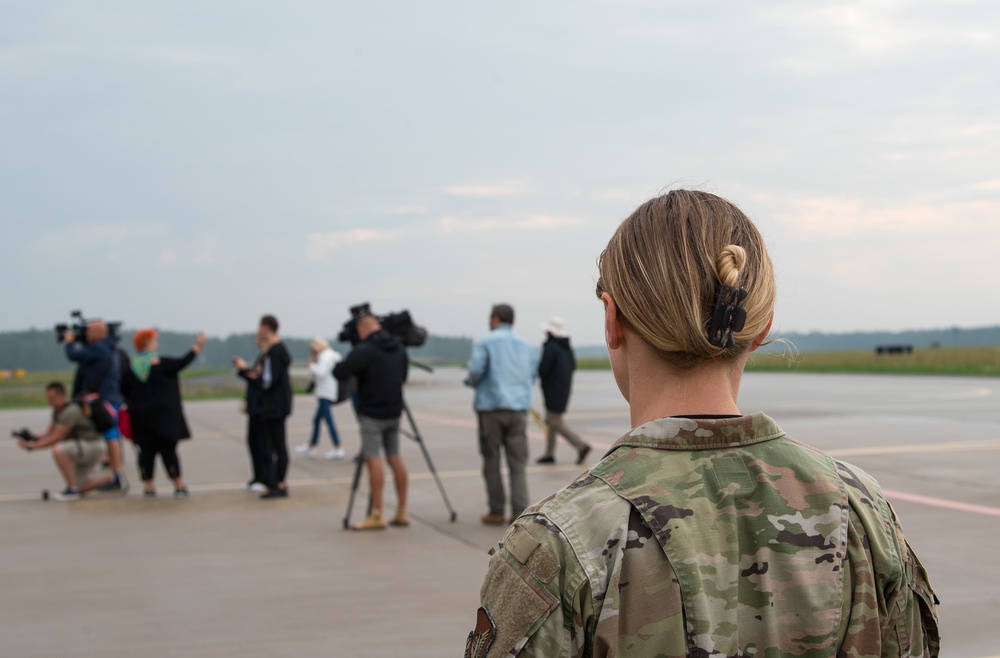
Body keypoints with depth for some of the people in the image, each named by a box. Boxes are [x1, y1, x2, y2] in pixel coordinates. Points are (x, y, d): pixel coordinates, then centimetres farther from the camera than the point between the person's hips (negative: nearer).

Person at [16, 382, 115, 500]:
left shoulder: (70, 411, -24)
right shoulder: (58, 411, 6)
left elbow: (57, 438, -25)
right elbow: (49, 434, 6)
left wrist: (32, 446, -25)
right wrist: (34, 438, -13)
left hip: (93, 445, -10)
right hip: (82, 447, 10)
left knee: (58, 450, -34)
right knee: (80, 489, 13)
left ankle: (72, 490, -24)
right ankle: (111, 477, 28)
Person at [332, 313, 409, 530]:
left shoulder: (364, 350, -15)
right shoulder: (398, 347, 9)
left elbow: (339, 373, -18)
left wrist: (339, 365, 3)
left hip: (372, 413, -7)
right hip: (394, 411, 7)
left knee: (373, 459, -6)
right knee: (395, 457, 10)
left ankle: (376, 514, -8)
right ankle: (402, 512, 13)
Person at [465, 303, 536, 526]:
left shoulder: (485, 342, -1)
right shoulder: (525, 345, 14)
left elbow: (475, 371, -9)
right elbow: (531, 377, 15)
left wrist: (473, 382, 12)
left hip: (491, 406, -3)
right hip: (519, 407, 3)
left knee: (492, 463, 5)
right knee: (517, 464, 3)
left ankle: (496, 512, 8)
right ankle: (520, 512, -7)